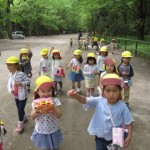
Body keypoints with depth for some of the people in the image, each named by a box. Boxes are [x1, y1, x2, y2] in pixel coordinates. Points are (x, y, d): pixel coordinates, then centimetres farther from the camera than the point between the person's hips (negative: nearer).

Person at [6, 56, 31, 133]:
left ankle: (20, 124, 13)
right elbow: (9, 84, 1)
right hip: (16, 96, 7)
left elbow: (28, 81, -21)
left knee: (20, 109, -2)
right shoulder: (10, 75, 0)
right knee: (19, 108, 21)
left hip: (23, 95, -7)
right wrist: (10, 90, -19)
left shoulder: (21, 74, -22)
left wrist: (21, 83, -34)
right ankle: (24, 117, 46)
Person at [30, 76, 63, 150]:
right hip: (41, 131, 1)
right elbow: (32, 117, -8)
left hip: (53, 131, -1)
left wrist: (54, 109, -36)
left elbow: (59, 116, -18)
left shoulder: (55, 101, -18)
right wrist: (36, 112, -29)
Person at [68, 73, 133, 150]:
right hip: (100, 138, 1)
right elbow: (85, 100, -26)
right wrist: (76, 95, -46)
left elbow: (129, 122, -9)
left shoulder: (122, 106, -19)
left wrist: (129, 136, -17)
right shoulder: (99, 101, -16)